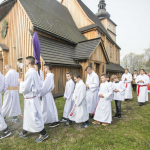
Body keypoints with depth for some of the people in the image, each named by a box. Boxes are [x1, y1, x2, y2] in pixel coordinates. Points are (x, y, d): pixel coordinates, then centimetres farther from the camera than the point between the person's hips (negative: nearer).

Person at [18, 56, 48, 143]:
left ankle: (44, 134, 17)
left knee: (34, 117, 3)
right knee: (27, 116, 22)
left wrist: (21, 82, -4)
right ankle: (24, 133, 40)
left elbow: (25, 88, -20)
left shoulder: (29, 73, -22)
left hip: (30, 99, -9)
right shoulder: (35, 73, 6)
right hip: (33, 97, 9)